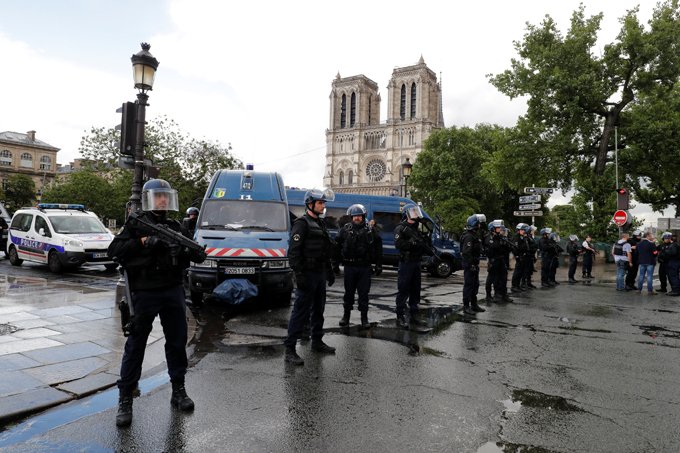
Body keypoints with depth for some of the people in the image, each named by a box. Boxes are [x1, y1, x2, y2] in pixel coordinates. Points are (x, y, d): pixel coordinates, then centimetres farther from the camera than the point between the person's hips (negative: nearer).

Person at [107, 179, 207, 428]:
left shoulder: (175, 227, 12)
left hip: (173, 292, 4)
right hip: (144, 293, -4)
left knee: (177, 342, 10)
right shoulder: (136, 224, 2)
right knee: (135, 345, 3)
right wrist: (144, 241, -20)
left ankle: (178, 390, 25)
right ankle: (125, 400, 14)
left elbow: (199, 256, 10)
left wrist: (190, 249, -13)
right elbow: (114, 250, -9)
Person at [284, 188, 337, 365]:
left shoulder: (321, 223, 17)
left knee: (318, 309, 17)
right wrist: (299, 274, -25)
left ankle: (317, 342, 31)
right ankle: (289, 349, -3)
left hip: (320, 274, 9)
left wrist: (329, 271, 20)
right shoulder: (302, 223, -11)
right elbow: (293, 251, -19)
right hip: (307, 274, -9)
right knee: (301, 311, -8)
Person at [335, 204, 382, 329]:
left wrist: (378, 264, 3)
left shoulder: (370, 230, 4)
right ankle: (346, 315, 23)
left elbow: (378, 247, 6)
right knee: (349, 292, 10)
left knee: (364, 293, 4)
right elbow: (338, 246, 6)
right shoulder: (345, 229, 3)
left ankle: (364, 317, 14)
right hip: (349, 266, 0)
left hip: (365, 267, 0)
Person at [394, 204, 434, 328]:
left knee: (415, 291, 13)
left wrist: (429, 250, 2)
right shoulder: (400, 228, -7)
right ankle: (400, 318, 3)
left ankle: (414, 316, 22)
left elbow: (422, 246, 21)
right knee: (403, 291, -4)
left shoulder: (415, 229, 19)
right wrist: (412, 243, -25)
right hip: (406, 263, -8)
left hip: (416, 263, 9)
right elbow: (398, 244, -22)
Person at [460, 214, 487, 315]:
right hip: (470, 265, -10)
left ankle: (474, 305, 27)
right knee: (468, 285, -5)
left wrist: (477, 264, 20)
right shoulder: (468, 236, -18)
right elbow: (466, 252, -25)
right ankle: (466, 307, 1)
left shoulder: (475, 235, 16)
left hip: (474, 265, 10)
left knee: (475, 285, 17)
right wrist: (471, 265, -25)